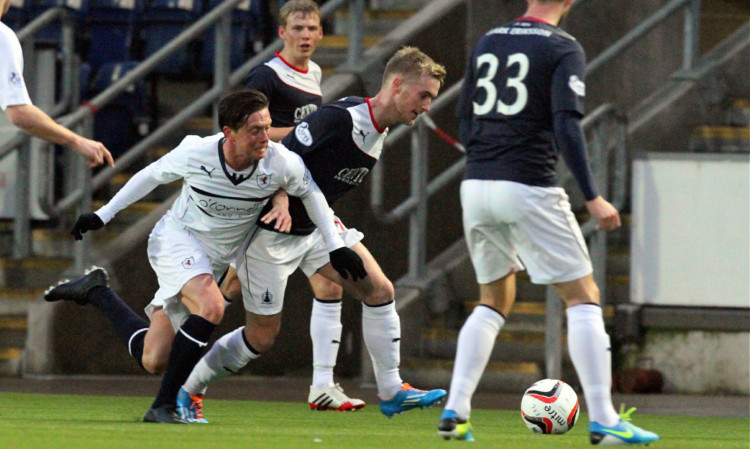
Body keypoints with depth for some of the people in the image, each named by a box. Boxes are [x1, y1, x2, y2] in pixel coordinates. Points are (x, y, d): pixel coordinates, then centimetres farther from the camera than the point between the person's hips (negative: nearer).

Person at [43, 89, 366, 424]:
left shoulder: (281, 163, -19)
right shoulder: (194, 152, -21)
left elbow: (310, 192, 2)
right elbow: (152, 176, -2)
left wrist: (335, 246, 3)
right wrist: (103, 215, 5)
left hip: (216, 259, 4)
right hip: (176, 238, -4)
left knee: (153, 361, 0)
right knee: (210, 307, -35)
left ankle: (96, 291, 23)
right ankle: (163, 406, -24)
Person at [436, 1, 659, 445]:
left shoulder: (487, 43, 13)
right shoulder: (563, 48, -5)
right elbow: (567, 125, -15)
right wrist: (592, 198, -14)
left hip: (476, 187, 6)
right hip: (529, 188, -6)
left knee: (494, 301, 19)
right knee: (583, 297, 3)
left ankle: (455, 413, 8)